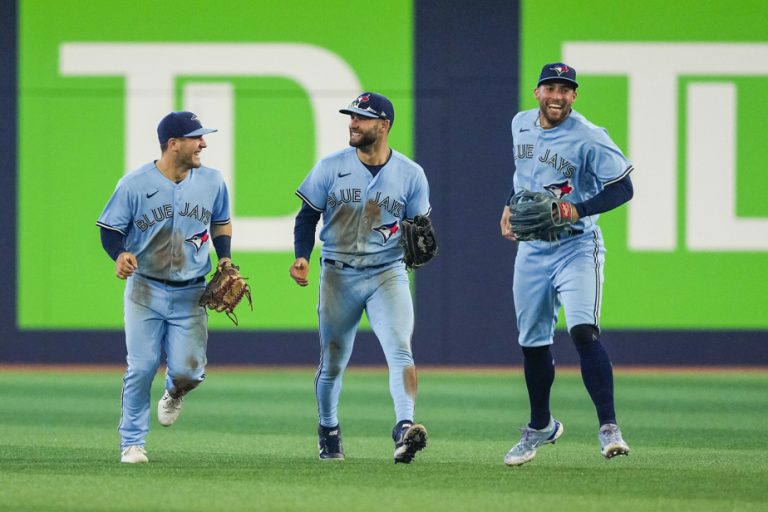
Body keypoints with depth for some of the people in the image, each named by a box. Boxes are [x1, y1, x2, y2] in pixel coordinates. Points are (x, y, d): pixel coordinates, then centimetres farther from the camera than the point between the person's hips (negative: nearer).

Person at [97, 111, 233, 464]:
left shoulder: (212, 181, 1)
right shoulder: (134, 184, -9)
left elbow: (221, 222, 18)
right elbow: (110, 229, -3)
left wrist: (224, 260, 2)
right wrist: (120, 255, -24)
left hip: (191, 295, 2)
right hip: (145, 290, -2)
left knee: (188, 371, -8)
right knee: (142, 367, -7)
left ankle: (174, 392, 30)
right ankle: (131, 442, 10)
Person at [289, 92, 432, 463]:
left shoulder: (411, 174, 1)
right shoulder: (330, 167, 1)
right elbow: (307, 216, 6)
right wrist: (301, 257, -11)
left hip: (388, 273, -1)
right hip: (338, 275, 1)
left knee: (400, 349, -22)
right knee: (332, 362, 8)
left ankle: (404, 429, -33)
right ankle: (328, 431, 31)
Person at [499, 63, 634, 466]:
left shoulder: (589, 139, -15)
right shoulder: (521, 125, 6)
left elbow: (622, 188, -15)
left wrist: (578, 210, -27)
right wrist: (510, 206, 14)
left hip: (576, 247, -6)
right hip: (532, 249, 6)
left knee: (583, 331, -23)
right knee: (532, 342, 12)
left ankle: (608, 427, -23)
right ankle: (540, 426, 31)